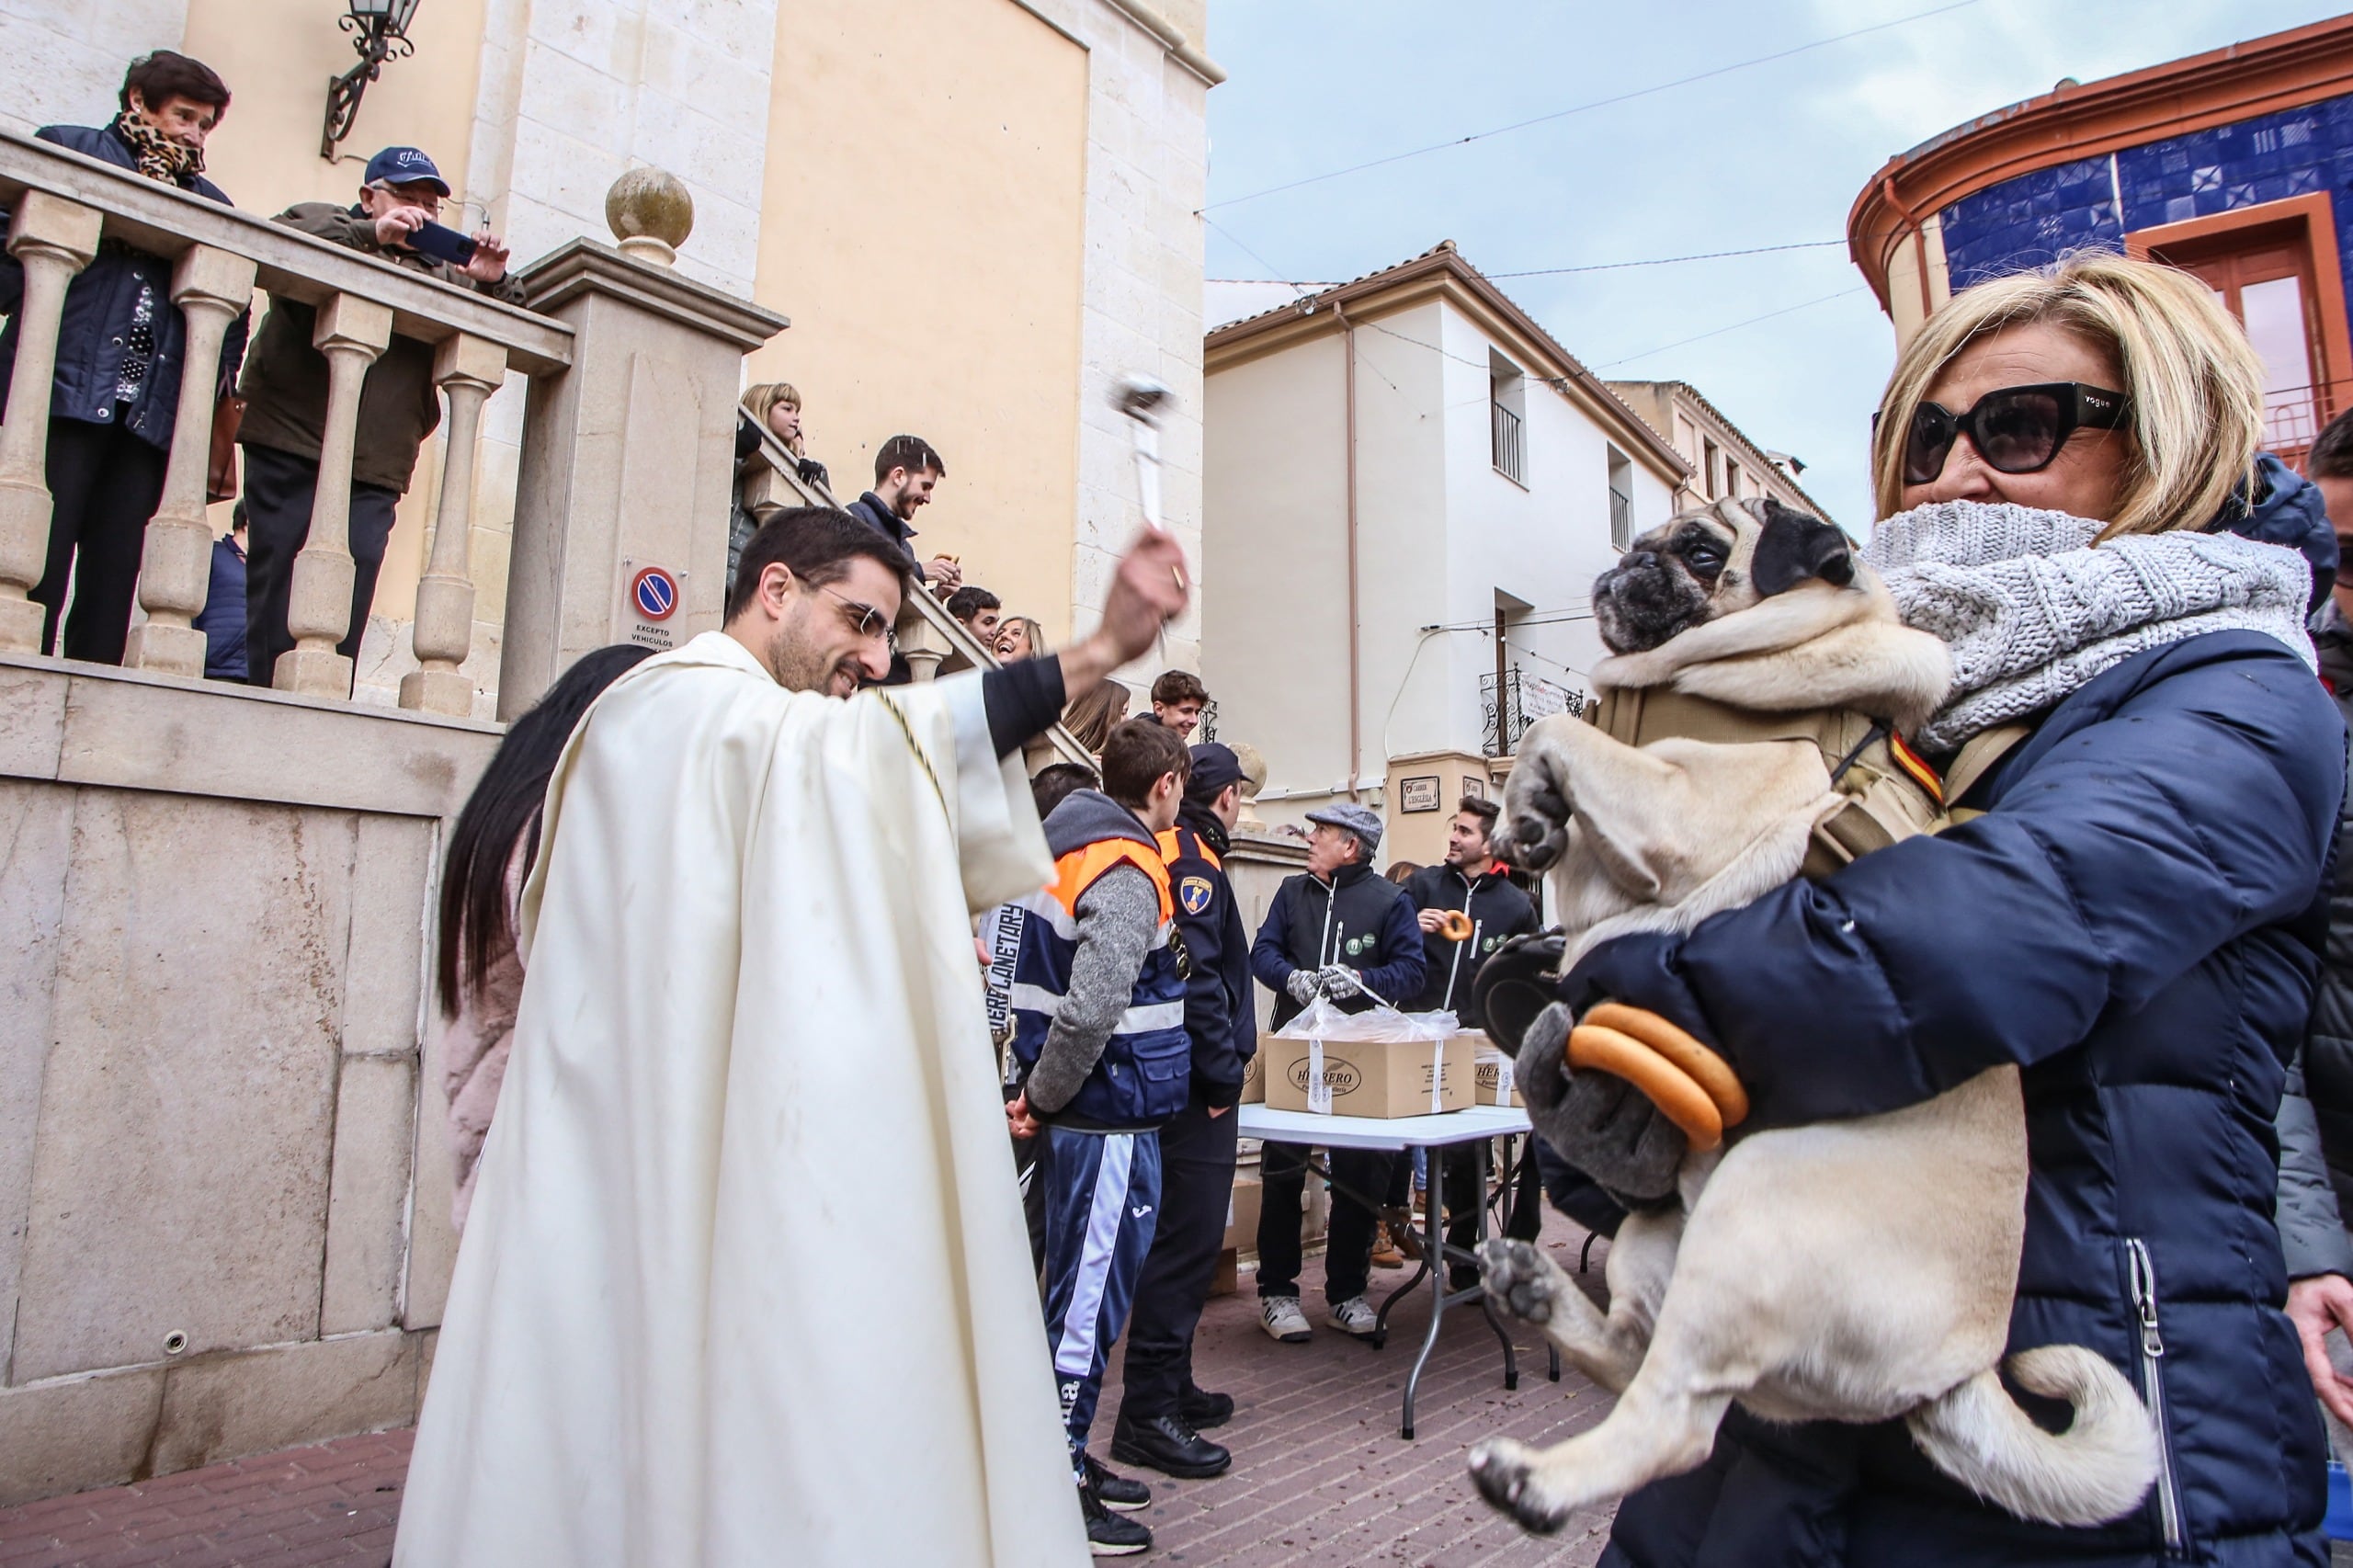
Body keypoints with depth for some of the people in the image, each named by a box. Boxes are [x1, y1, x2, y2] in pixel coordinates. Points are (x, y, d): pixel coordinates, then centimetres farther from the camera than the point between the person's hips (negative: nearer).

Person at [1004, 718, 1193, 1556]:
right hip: (1108, 1119, -10)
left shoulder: (1074, 843, 13)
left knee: (1086, 1290, 19)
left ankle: (1066, 1458, 33)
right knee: (1088, 1298, 1)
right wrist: (1043, 1099, -13)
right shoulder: (1129, 874, -18)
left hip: (1085, 1113, 10)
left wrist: (1039, 1094, 15)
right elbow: (1092, 1011, -27)